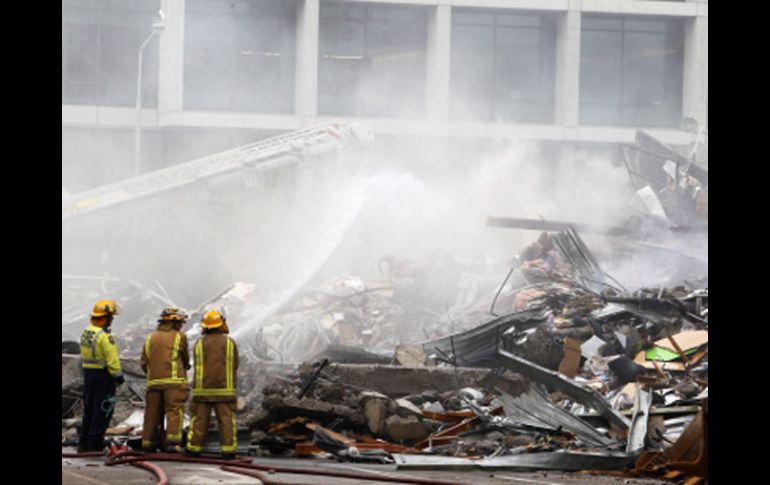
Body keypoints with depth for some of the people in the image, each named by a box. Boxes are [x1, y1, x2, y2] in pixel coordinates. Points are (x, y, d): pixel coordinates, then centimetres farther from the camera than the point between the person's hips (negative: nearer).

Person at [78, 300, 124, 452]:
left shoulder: (85, 333, 9)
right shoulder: (105, 337, -18)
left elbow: (84, 355, 13)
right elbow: (112, 360, -19)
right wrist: (118, 376, -8)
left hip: (88, 373, 8)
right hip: (103, 375, -8)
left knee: (88, 410, 15)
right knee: (102, 412, -2)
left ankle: (83, 444, 18)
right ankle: (95, 445, -2)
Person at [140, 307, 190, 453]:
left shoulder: (150, 338, 14)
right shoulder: (179, 337, 1)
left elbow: (144, 363, 11)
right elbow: (186, 359, 10)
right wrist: (184, 366, 31)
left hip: (153, 381, 5)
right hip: (174, 381, -5)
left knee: (153, 413, 10)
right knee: (174, 411, -9)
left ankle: (148, 442, 14)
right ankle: (173, 441, -21)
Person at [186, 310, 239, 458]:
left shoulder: (199, 344, 0)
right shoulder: (230, 343, -2)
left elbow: (198, 366, 6)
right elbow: (234, 366, 4)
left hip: (202, 390, 1)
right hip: (224, 389, -1)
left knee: (199, 420, 5)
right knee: (226, 419, 0)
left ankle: (194, 448, 6)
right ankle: (228, 450, -6)